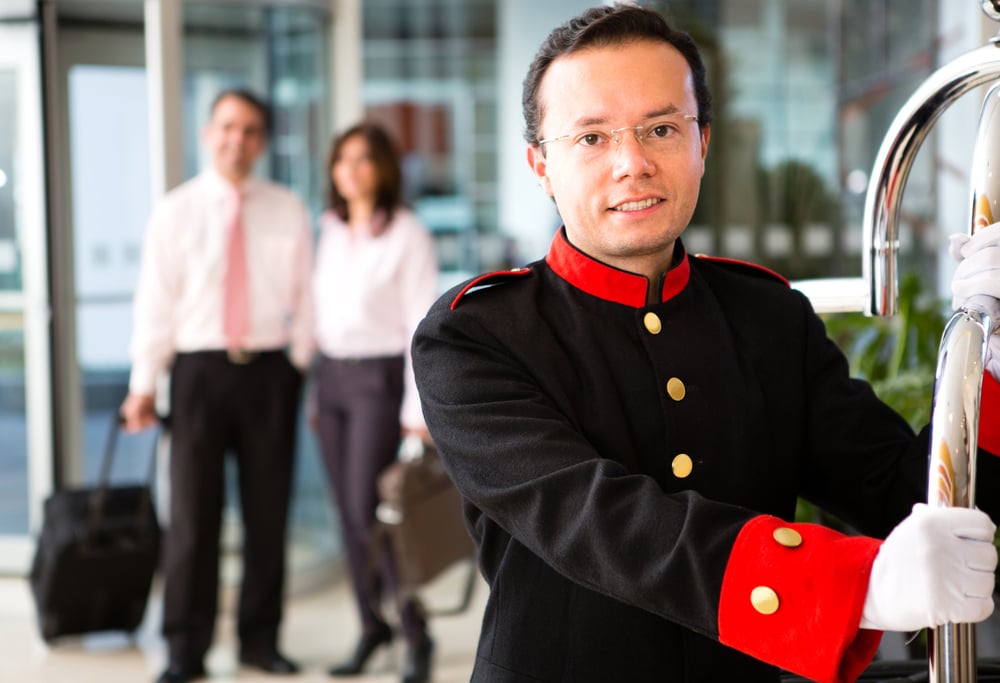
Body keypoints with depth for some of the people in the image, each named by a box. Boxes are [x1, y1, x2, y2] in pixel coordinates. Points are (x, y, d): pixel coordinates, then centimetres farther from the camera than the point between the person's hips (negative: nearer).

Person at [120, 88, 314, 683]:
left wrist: (299, 365, 0)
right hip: (199, 369, -1)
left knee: (269, 511, 7)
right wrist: (144, 382, -4)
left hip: (270, 370, 1)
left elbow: (305, 296, 8)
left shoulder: (289, 212, 7)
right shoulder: (176, 211, 4)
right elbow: (156, 300, 1)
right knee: (193, 512, 0)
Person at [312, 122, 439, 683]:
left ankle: (416, 634, 3)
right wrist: (315, 385, 8)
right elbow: (320, 307, 13)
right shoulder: (331, 231, 11)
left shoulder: (408, 234, -7)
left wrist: (418, 409, -14)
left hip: (380, 377, -6)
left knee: (368, 510, -10)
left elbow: (423, 325, -10)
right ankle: (372, 627, 16)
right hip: (333, 376, 6)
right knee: (348, 512, 6)